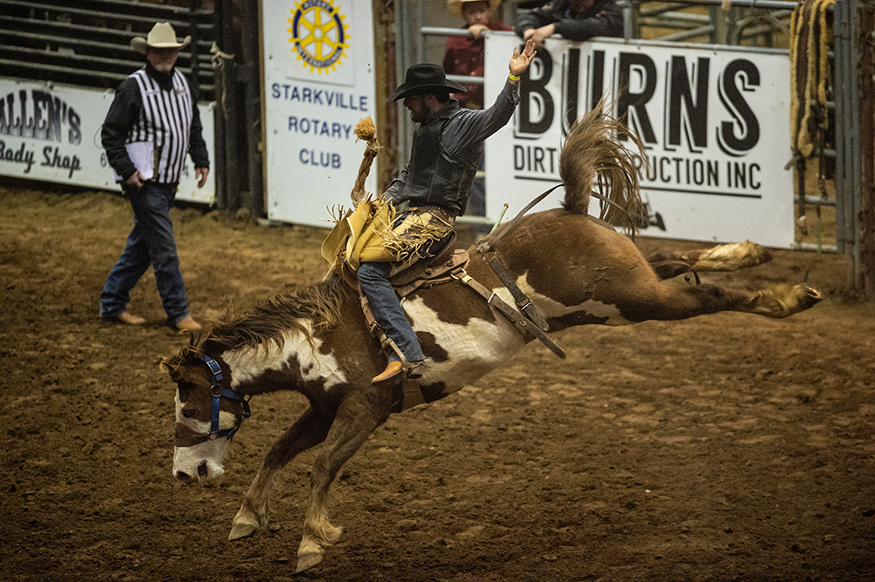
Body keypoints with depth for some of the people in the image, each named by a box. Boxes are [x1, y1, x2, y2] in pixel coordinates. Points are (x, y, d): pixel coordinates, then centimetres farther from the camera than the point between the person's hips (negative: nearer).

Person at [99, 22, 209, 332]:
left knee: (141, 245, 14)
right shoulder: (133, 87, -13)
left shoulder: (182, 83, 9)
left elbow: (194, 128, 21)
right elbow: (111, 134, -12)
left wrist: (201, 161, 12)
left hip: (170, 180, 8)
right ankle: (178, 312, 0)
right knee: (164, 248, -6)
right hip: (144, 181, -8)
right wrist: (126, 171, -18)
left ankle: (112, 303, 24)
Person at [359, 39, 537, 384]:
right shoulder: (427, 127, 20)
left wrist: (514, 78, -43)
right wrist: (385, 200, 21)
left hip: (434, 218, -11)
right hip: (410, 213, 11)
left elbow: (497, 116, -29)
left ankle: (408, 355, -32)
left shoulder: (462, 123, -10)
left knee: (371, 272, -24)